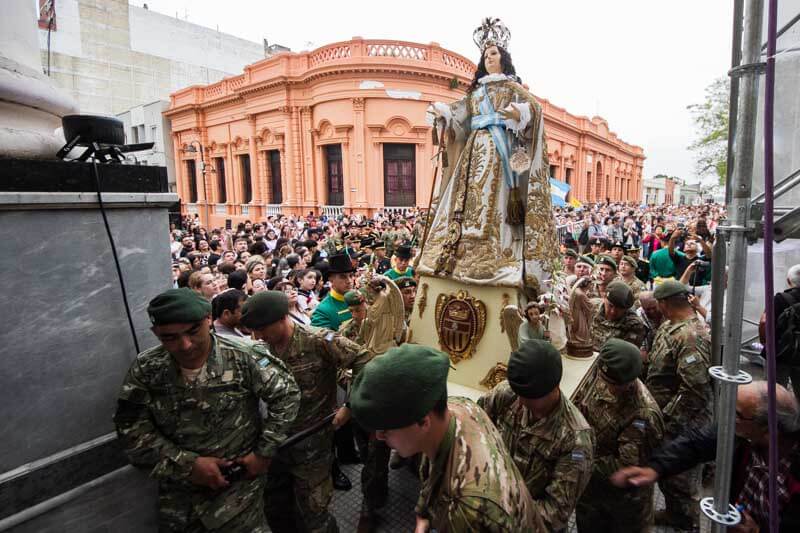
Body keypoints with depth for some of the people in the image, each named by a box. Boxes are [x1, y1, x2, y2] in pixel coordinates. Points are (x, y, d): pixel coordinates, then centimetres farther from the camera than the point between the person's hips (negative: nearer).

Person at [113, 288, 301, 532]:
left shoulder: (243, 358, -20)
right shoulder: (145, 368, -12)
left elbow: (287, 395, -11)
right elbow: (131, 429, -9)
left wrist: (263, 453, -11)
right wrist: (187, 464, -17)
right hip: (178, 484, 3)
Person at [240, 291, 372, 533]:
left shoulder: (318, 340, -22)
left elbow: (364, 362, -22)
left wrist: (349, 406, -18)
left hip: (311, 443, -5)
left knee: (312, 513, 8)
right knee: (275, 508, 22)